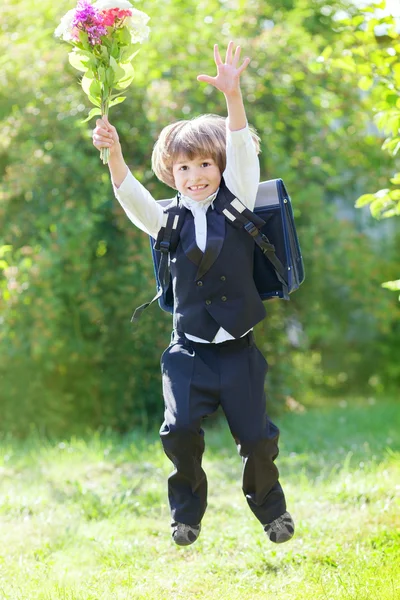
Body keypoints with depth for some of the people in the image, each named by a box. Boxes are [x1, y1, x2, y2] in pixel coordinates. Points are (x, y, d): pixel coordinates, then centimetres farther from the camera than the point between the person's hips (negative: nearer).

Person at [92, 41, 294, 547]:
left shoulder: (238, 203, 1)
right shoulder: (169, 221, 4)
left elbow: (242, 152, -14)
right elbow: (132, 197, -13)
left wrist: (232, 95, -29)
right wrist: (113, 153, -33)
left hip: (237, 348, -1)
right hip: (189, 350, 1)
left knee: (256, 435, 1)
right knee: (180, 430, -13)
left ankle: (270, 507, 26)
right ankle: (187, 510, 8)